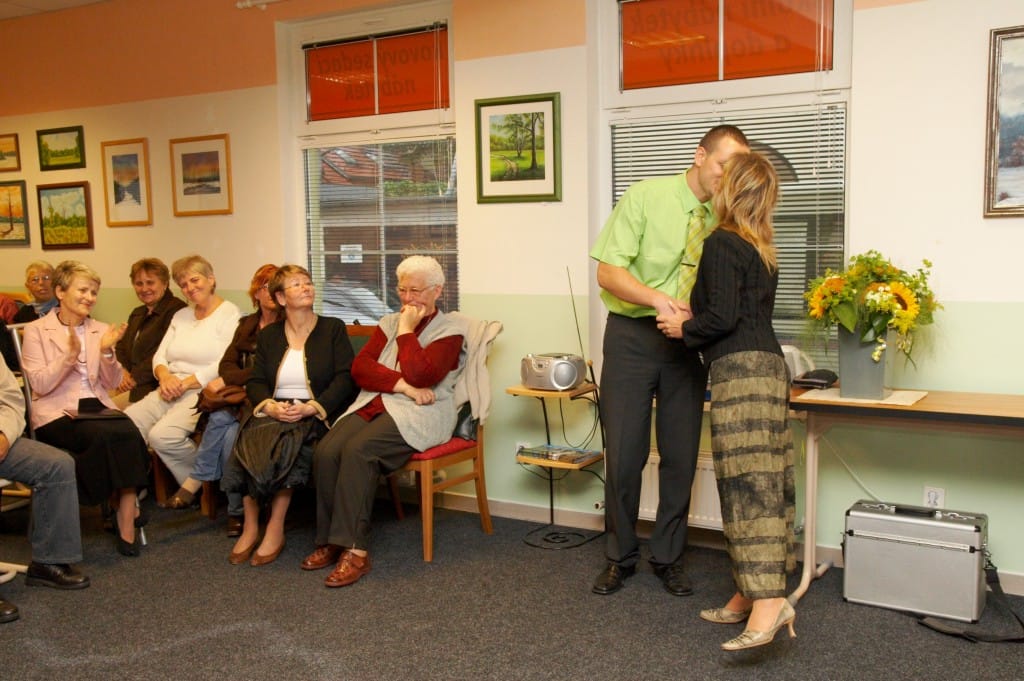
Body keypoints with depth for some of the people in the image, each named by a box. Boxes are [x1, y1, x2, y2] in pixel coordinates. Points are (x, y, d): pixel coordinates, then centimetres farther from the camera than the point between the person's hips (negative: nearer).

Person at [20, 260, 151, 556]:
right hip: (57, 413, -3)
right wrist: (70, 354, -19)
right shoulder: (36, 330, 5)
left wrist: (106, 351, -8)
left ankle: (127, 521, -24)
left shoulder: (101, 330, 16)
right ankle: (126, 507, -12)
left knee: (129, 433, -30)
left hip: (99, 407, 3)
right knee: (106, 436, -33)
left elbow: (112, 383, 9)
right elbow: (39, 384, -6)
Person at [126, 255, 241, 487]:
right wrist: (165, 377, -6)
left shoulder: (229, 314, -1)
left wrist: (185, 383, -14)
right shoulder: (181, 316, 22)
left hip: (203, 393, -7)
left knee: (162, 435, -30)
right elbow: (159, 356, 16)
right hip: (170, 391, 7)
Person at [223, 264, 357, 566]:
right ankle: (250, 527, -19)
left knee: (286, 444, -33)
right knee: (249, 440, -28)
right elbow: (255, 382, 11)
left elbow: (345, 379, -3)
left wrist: (312, 407, -17)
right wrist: (269, 405, -12)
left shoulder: (333, 329, 8)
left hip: (317, 414, -3)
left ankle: (275, 531, -23)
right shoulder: (268, 336, 19)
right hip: (274, 411, 3)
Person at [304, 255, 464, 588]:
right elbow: (360, 367, 4)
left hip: (417, 415, -5)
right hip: (373, 405, 6)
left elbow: (419, 375, -15)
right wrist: (402, 385, -10)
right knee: (326, 451, -23)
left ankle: (354, 549, -28)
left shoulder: (450, 331, 2)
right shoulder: (389, 323, 19)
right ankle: (329, 541, -12)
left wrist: (407, 329, -5)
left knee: (357, 450, -31)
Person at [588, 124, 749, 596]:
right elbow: (608, 272, -12)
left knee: (681, 456, 8)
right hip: (632, 336, -3)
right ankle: (619, 557, 22)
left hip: (688, 344, 3)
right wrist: (658, 298, -27)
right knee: (624, 454, 3)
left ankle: (668, 557, 26)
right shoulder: (646, 196, -7)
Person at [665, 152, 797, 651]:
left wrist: (683, 330, 0)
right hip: (767, 365, 9)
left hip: (740, 368, -9)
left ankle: (768, 601, -19)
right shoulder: (761, 249, 19)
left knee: (744, 483, -13)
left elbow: (722, 317, -16)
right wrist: (694, 313, 31)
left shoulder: (722, 244, -8)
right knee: (764, 483, 9)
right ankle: (751, 592, 16)